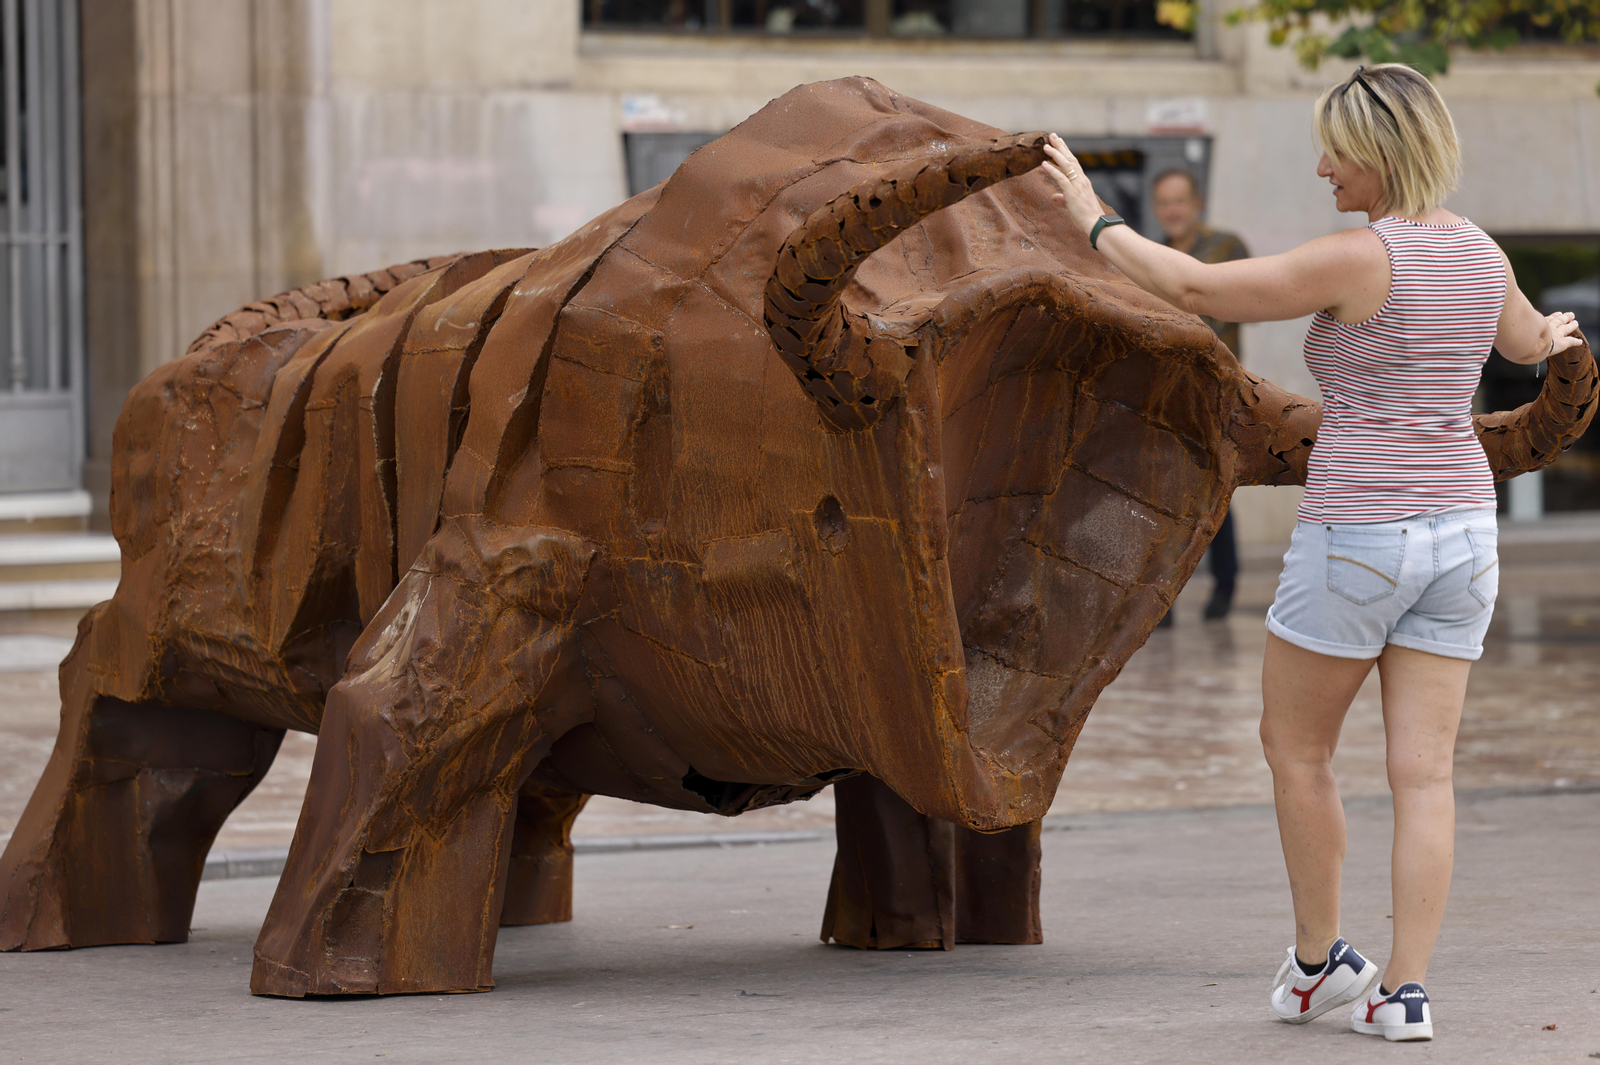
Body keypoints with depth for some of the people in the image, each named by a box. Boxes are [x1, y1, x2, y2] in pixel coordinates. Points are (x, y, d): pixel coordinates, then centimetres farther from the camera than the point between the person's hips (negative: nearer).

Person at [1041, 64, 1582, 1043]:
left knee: (1297, 747, 14)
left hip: (1358, 537, -6)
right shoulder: (1479, 252, 6)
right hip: (1458, 533, 6)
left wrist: (1098, 223, -1)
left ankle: (1319, 960, 21)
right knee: (1423, 772, 4)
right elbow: (1527, 340, 29)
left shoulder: (1358, 260, -17)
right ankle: (1405, 992, 0)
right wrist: (1554, 336, 54)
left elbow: (1196, 289, -16)